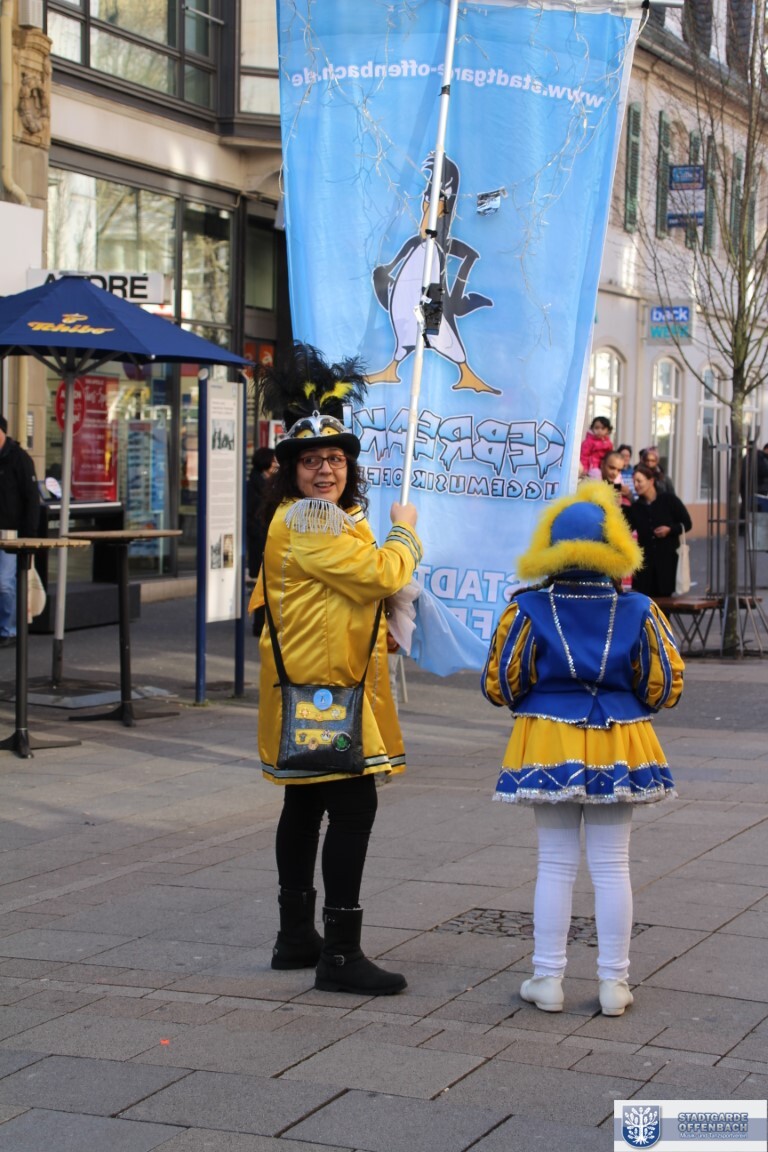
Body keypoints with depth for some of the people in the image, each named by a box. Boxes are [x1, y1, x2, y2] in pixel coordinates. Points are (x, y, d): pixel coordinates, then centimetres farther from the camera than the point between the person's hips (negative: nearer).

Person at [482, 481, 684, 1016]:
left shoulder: (529, 609, -8)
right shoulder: (639, 610, -5)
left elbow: (500, 684, -6)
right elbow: (666, 686, -2)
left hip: (549, 745, 0)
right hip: (617, 747, 0)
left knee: (556, 864, 10)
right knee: (612, 866, 9)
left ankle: (548, 979, 13)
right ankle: (614, 982, 13)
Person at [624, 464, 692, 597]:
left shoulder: (668, 500, -1)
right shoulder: (635, 507, 8)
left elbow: (687, 524, 2)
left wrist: (670, 529, -15)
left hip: (667, 560, -2)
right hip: (645, 562, 2)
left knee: (664, 595, 0)